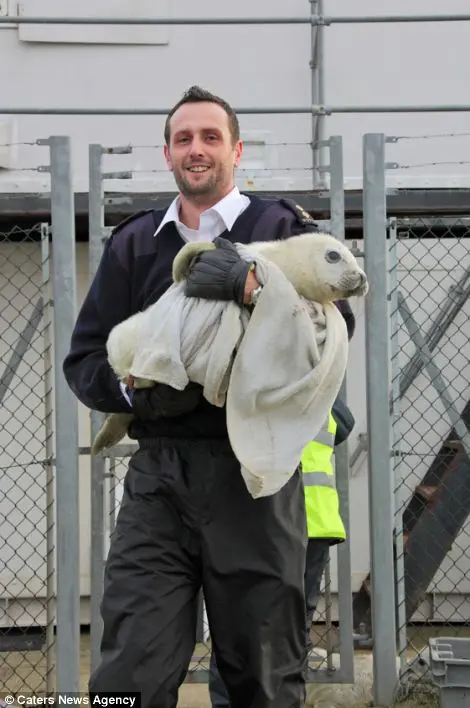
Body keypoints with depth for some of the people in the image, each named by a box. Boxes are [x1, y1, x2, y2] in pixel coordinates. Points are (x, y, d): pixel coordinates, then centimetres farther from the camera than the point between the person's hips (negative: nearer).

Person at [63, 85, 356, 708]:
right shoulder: (134, 243, 17)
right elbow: (83, 360, 14)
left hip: (254, 475, -2)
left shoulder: (282, 228, 8)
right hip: (158, 476, 2)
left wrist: (253, 286, -21)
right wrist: (135, 388, -7)